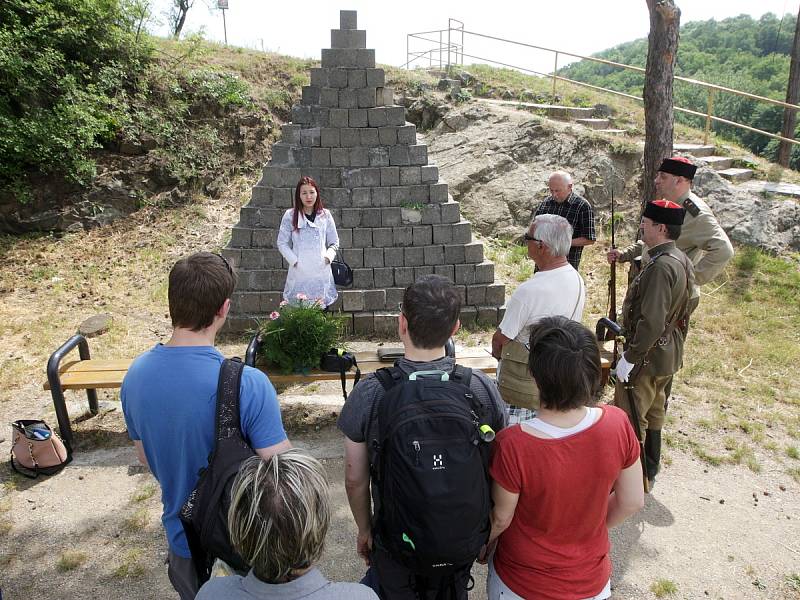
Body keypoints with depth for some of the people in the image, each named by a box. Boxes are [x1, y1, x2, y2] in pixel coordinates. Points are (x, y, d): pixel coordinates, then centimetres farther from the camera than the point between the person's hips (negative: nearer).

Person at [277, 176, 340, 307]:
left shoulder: (325, 215, 7)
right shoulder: (290, 215, 2)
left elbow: (334, 243, 13)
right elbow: (282, 243, 5)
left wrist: (328, 257, -4)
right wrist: (294, 260, -6)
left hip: (321, 271, 1)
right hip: (299, 272, -1)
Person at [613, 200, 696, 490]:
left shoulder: (660, 267, -26)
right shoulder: (682, 260, 5)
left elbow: (652, 322, -30)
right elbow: (686, 307, 16)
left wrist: (629, 357, -23)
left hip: (646, 357, -10)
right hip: (669, 355, 10)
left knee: (629, 420, 3)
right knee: (653, 414, 23)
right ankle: (648, 473, 39)